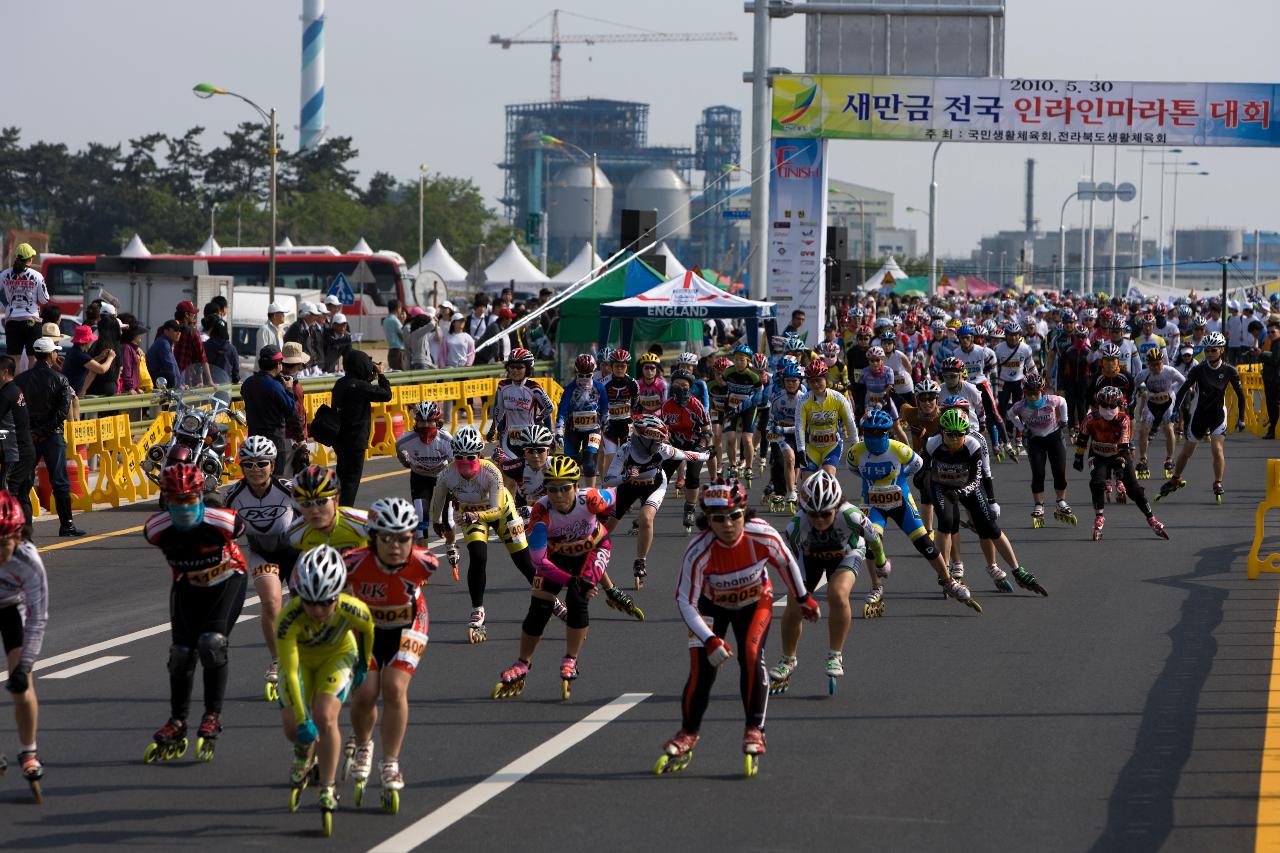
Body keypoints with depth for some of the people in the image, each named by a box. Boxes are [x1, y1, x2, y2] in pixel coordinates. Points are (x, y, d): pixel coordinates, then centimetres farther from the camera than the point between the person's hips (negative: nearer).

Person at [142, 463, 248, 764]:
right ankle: (177, 723, 13)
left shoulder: (223, 522, -34)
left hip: (226, 582, -3)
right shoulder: (157, 530, -26)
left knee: (212, 643, -22)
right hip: (188, 586, 3)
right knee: (181, 651, -3)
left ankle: (213, 716, -8)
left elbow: (241, 530, -9)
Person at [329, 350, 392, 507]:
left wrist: (371, 378, 17)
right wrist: (381, 375, -1)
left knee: (343, 476, 19)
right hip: (355, 441, -9)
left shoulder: (341, 383, 7)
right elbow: (386, 395, -14)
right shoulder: (359, 386, -20)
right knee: (352, 478, -3)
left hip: (340, 439, 9)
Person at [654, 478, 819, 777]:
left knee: (751, 657, -21)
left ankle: (754, 730, -8)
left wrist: (803, 599, 6)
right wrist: (709, 640, -40)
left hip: (754, 603, 1)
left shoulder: (764, 537, -31)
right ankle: (687, 735, 10)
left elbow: (786, 563, -9)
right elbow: (686, 602, -30)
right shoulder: (698, 552, -35)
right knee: (702, 668, -10)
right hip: (712, 605, -1)